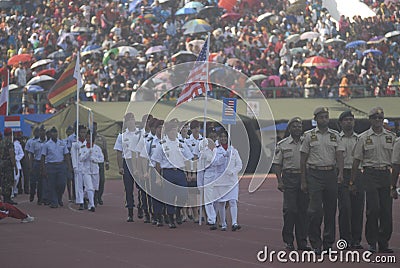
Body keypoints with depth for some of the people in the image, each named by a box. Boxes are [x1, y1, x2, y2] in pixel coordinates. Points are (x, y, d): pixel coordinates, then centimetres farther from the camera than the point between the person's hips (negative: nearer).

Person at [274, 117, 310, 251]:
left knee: (303, 210, 3)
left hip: (305, 178, 3)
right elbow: (277, 164, 3)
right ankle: (288, 241, 1)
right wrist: (280, 181, -7)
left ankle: (302, 241, 9)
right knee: (289, 209, -7)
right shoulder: (283, 145, 5)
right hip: (289, 178, -3)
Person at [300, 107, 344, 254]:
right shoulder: (309, 135, 4)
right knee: (315, 210, -11)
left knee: (331, 209, 5)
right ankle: (315, 244, -4)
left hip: (331, 174, 3)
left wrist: (340, 173, -15)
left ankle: (328, 243, 13)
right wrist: (303, 181, -1)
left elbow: (339, 155, 3)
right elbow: (303, 159, 4)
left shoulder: (335, 135, 11)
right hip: (314, 174, -3)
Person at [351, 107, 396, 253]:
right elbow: (356, 160, 5)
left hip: (386, 174, 3)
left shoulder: (391, 137, 11)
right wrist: (352, 181, 2)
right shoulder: (363, 137, 4)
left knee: (386, 210, 0)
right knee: (373, 208, -10)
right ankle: (372, 242, -1)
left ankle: (384, 242, 8)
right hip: (370, 174, -3)